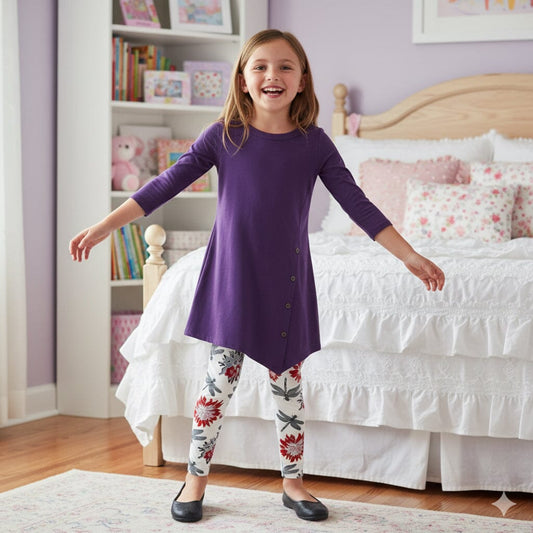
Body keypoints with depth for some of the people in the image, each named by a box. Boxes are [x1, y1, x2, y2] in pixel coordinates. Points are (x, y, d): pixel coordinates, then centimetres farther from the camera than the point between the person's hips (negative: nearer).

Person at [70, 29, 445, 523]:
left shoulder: (314, 143, -2)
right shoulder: (223, 137, -5)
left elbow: (357, 204, -1)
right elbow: (164, 186, -4)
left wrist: (410, 256, -6)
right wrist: (102, 227, -7)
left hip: (287, 281, 1)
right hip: (232, 278, -1)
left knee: (288, 385, 9)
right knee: (219, 381, 3)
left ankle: (293, 482, 24)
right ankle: (195, 480, 18)